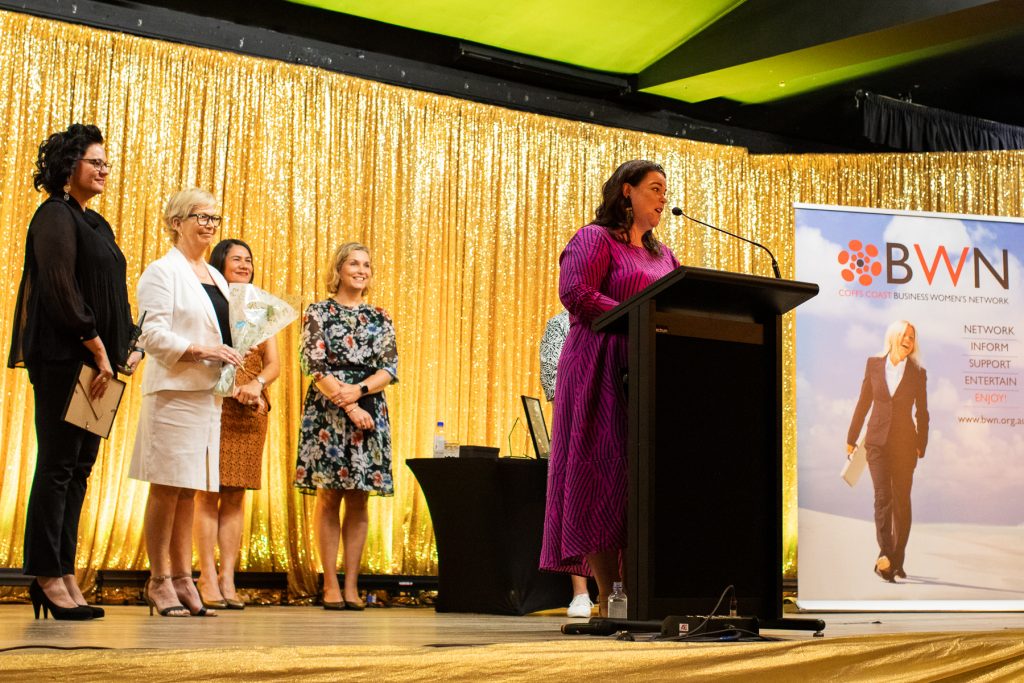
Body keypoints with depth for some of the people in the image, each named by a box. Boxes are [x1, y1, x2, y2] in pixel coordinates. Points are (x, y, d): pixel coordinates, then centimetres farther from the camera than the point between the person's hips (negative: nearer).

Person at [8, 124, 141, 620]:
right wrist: (97, 347, -17)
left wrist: (129, 346, 5)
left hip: (96, 360, 9)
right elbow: (60, 289, -16)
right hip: (63, 358, -9)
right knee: (59, 463, -6)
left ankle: (63, 574, 12)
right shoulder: (55, 216, -6)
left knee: (78, 466, 8)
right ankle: (47, 575, 0)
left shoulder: (95, 223, 20)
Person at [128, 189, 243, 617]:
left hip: (207, 393, 7)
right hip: (174, 390, -7)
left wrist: (232, 357, 7)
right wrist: (199, 350, -19)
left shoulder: (215, 277, 20)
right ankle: (159, 581, 2)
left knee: (189, 489, 8)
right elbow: (153, 336, -11)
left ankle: (182, 578, 11)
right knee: (167, 486, -5)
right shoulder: (161, 272, -3)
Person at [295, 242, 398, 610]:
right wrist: (347, 405, -14)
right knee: (329, 496, -3)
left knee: (359, 499, 2)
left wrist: (358, 390, -12)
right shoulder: (318, 312, 4)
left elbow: (391, 368, 5)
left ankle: (351, 584, 7)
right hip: (328, 413, -3)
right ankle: (330, 584, 3)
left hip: (370, 411, 3)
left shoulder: (380, 318, 13)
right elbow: (315, 365, -5)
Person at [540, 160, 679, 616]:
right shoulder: (595, 239, 3)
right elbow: (575, 293, -13)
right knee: (604, 476, -10)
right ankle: (608, 598, -10)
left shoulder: (662, 254, 26)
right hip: (603, 372, -7)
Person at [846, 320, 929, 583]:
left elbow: (921, 413, 6)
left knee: (901, 501, 4)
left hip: (905, 443, 0)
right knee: (882, 496, -14)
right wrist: (851, 438, 10)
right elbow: (863, 403, 9)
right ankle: (885, 553, -24)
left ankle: (896, 560, 12)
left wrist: (921, 446, -1)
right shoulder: (874, 364, 4)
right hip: (877, 440, 0)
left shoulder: (917, 373, 3)